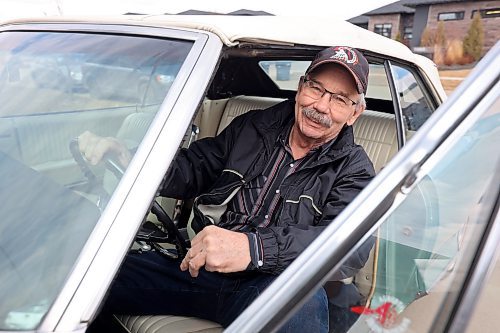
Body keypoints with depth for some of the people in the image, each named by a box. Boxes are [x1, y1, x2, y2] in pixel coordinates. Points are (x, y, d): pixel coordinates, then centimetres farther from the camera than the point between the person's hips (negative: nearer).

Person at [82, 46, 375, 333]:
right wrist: (125, 160, -12)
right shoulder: (251, 128, 11)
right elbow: (191, 170, 9)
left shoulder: (354, 168, 0)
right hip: (199, 269, 4)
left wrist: (253, 247, -35)